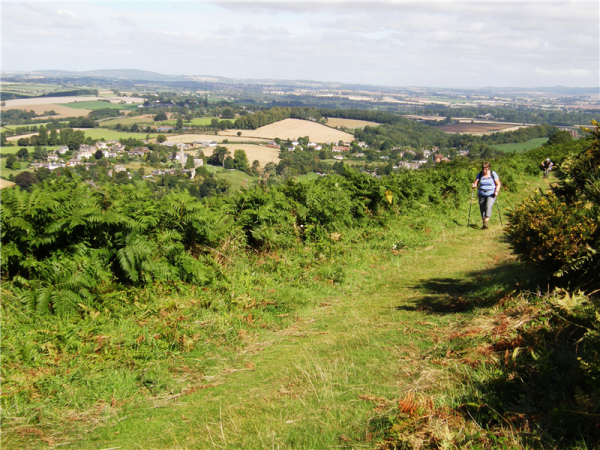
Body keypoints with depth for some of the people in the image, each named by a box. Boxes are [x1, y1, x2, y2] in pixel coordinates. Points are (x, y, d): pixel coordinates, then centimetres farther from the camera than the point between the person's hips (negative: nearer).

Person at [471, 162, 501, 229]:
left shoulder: (493, 174, -2)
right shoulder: (479, 175, 5)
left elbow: (498, 184, 0)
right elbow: (476, 183, 5)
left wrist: (496, 191, -15)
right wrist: (474, 185, -19)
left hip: (491, 194, -3)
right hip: (482, 195, 4)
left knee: (488, 206, -22)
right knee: (482, 208, 1)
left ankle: (486, 221, -30)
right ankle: (484, 222, 13)